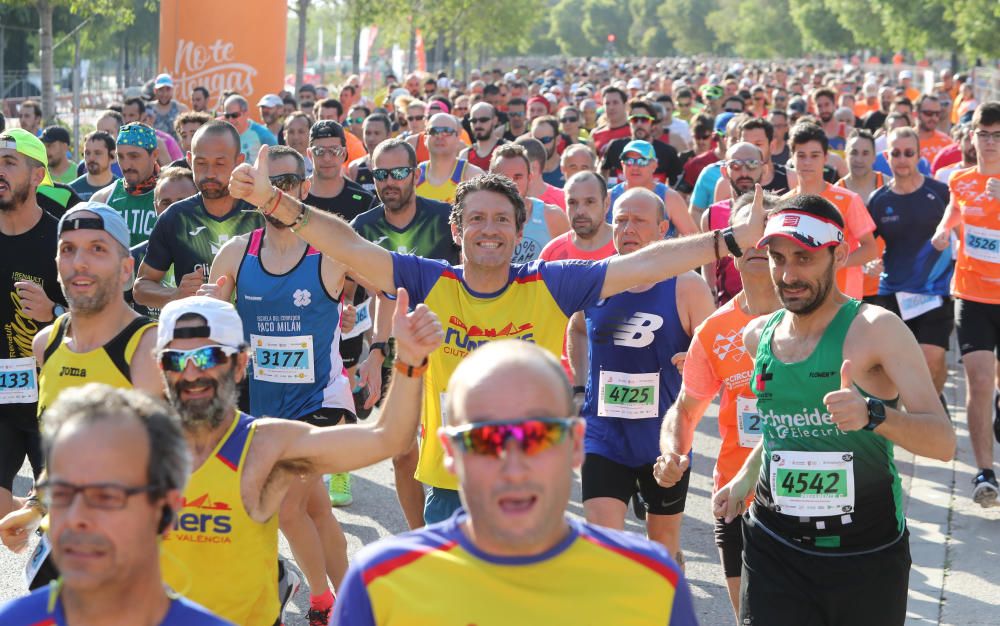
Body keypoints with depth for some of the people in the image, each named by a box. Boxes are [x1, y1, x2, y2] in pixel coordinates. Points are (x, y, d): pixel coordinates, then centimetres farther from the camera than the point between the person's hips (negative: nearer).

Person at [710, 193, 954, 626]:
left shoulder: (875, 329, -13)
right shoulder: (758, 335, 5)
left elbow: (943, 441, -21)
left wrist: (873, 415, -39)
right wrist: (744, 478, 10)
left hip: (867, 555, -3)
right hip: (774, 552, 4)